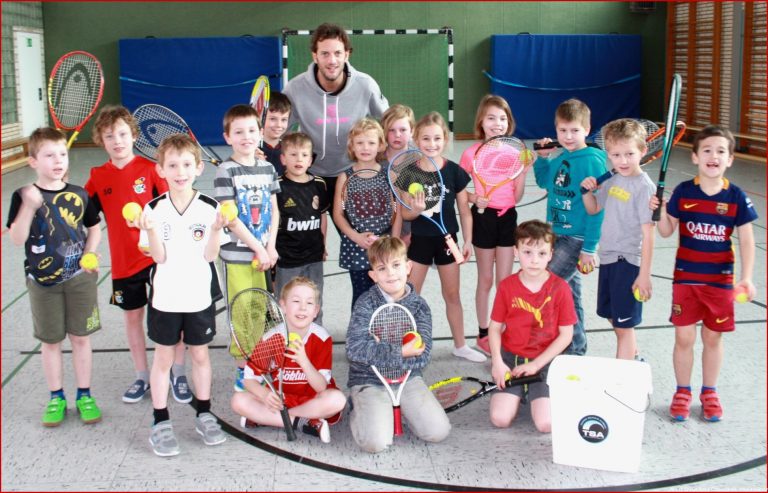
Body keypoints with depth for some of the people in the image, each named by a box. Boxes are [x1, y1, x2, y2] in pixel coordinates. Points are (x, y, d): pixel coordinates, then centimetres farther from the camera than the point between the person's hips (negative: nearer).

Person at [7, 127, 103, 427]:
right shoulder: (23, 197, -7)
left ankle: (84, 396, 23)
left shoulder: (78, 195, -2)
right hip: (42, 281, -1)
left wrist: (89, 256, -4)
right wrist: (29, 207, -27)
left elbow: (94, 227, 12)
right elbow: (17, 239, -14)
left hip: (79, 279, 1)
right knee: (50, 341, 11)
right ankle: (56, 398, 26)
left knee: (80, 337, 8)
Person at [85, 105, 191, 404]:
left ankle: (178, 374, 17)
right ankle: (142, 377, 28)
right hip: (123, 261, 3)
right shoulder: (98, 177, 3)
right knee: (132, 316, 12)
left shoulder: (149, 169, -6)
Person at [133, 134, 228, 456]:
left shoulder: (209, 208, -7)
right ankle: (161, 423, 19)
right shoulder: (154, 209, -7)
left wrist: (216, 229, -23)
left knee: (200, 354, 14)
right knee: (163, 357, 9)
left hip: (199, 297, 1)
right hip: (165, 297, 0)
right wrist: (150, 230, -25)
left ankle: (204, 415, 29)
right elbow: (158, 257, -9)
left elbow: (210, 255, -7)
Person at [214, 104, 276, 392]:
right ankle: (242, 371, 11)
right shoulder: (226, 171, -7)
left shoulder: (267, 169, 9)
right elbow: (230, 217, -12)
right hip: (236, 254, -5)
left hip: (262, 253, 5)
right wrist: (258, 249, -13)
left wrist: (270, 247, -3)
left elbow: (274, 211, 10)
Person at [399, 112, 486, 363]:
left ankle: (460, 345, 28)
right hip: (420, 240, -1)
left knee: (452, 295, 14)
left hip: (446, 239, 1)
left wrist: (468, 241, -2)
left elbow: (464, 209, 1)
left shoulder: (454, 171, -6)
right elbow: (404, 213, -6)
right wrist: (416, 210, -27)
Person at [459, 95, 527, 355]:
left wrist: (524, 171, -11)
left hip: (507, 217, 2)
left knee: (505, 281, 7)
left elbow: (517, 196, 3)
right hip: (484, 217, -2)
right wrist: (474, 198, -17)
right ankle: (483, 334, 21)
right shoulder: (472, 153, -7)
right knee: (486, 280, 8)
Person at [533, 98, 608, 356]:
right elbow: (544, 182, 25)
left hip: (577, 239, -8)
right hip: (556, 235, 8)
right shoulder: (560, 159, 6)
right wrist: (542, 157, 8)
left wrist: (589, 248, -18)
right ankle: (577, 348, 31)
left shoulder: (592, 160, -15)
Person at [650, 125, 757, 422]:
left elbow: (746, 240, -3)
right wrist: (660, 211, -19)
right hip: (686, 277, 0)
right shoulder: (683, 192, -6)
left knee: (713, 337, 11)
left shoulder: (736, 197, -7)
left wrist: (746, 277, -12)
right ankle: (682, 392, 23)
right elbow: (666, 231, 1)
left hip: (720, 279, 0)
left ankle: (709, 392, 30)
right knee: (684, 337, 4)